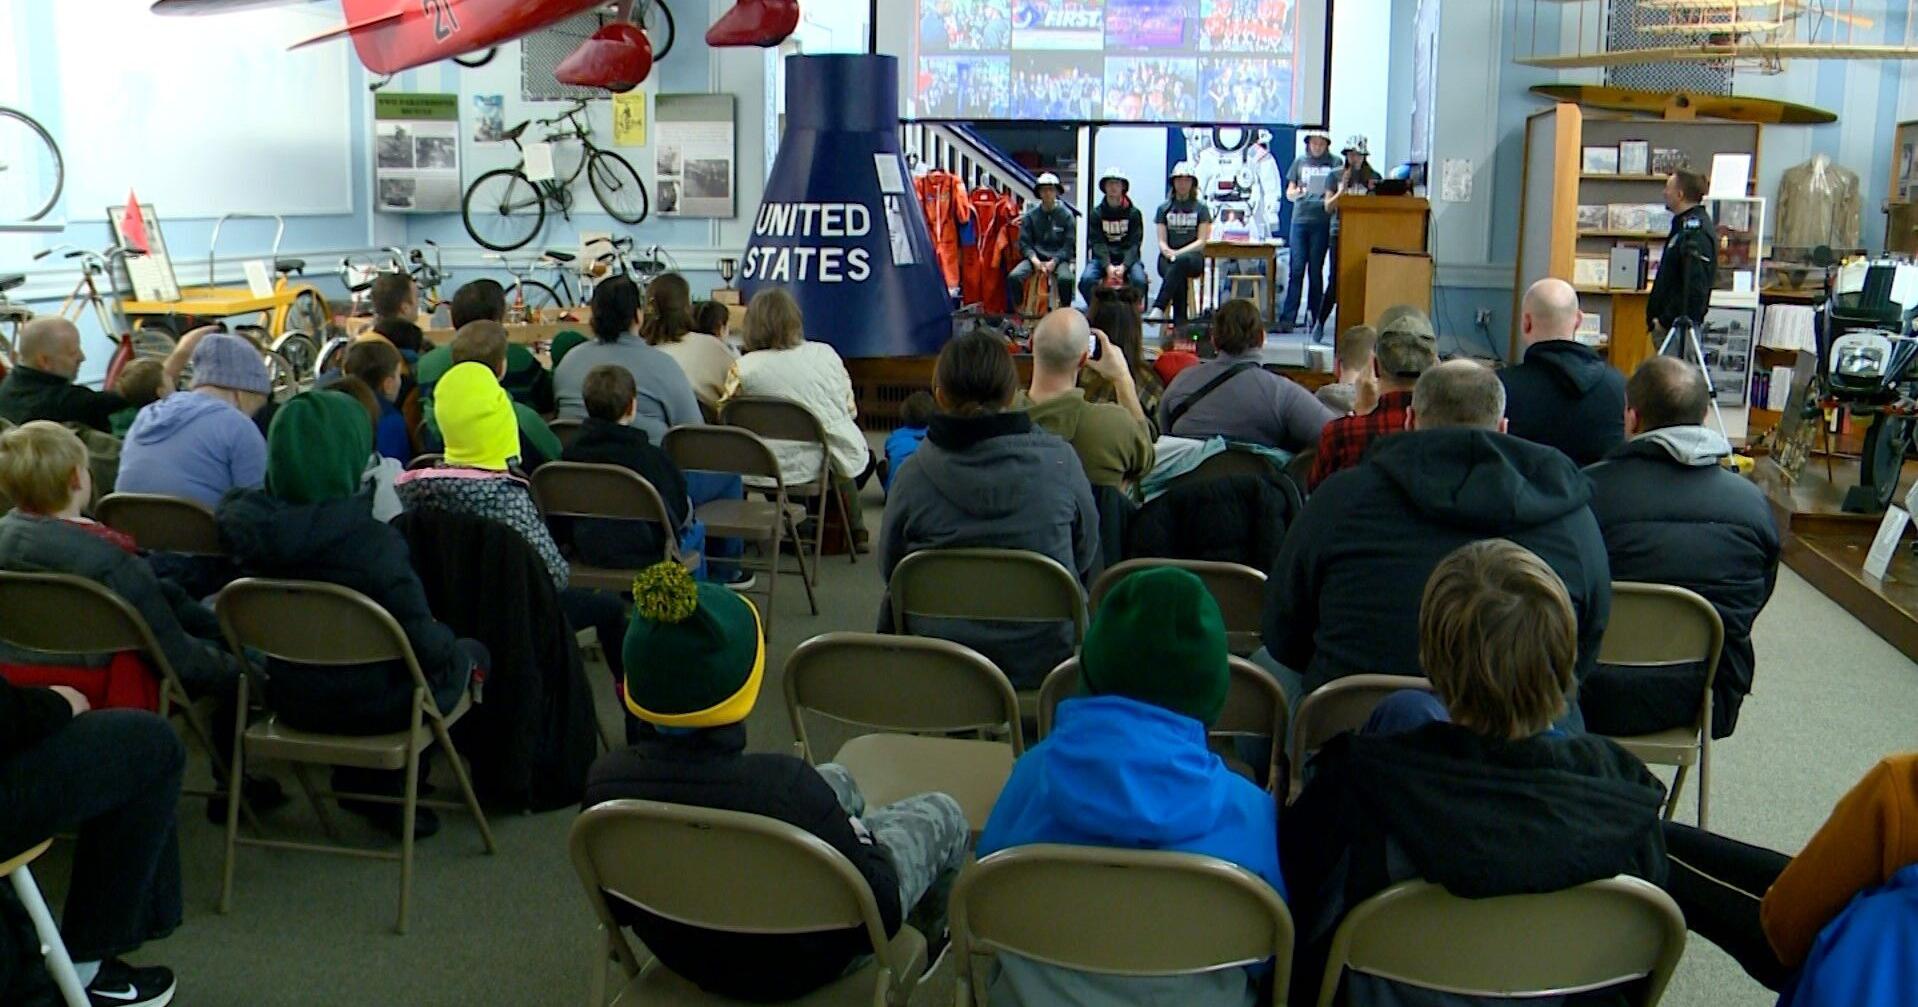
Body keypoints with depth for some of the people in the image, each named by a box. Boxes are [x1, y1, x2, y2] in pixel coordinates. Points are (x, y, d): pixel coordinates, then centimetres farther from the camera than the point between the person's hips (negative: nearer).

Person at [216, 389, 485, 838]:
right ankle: (379, 790, 26)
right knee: (466, 655, 21)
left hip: (288, 699, 6)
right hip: (366, 704, -6)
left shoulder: (250, 521, -11)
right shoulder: (372, 538, -28)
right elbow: (426, 645, -25)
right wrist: (450, 641, -3)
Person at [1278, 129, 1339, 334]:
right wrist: (1297, 192, -9)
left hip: (1322, 221, -1)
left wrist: (1331, 199, -13)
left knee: (1316, 270, 1)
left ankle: (1314, 317, 6)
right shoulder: (1299, 162, 13)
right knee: (1296, 268, -5)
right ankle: (1287, 318, -6)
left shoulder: (1334, 163, 8)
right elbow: (1288, 193, 13)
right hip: (1300, 219, 1)